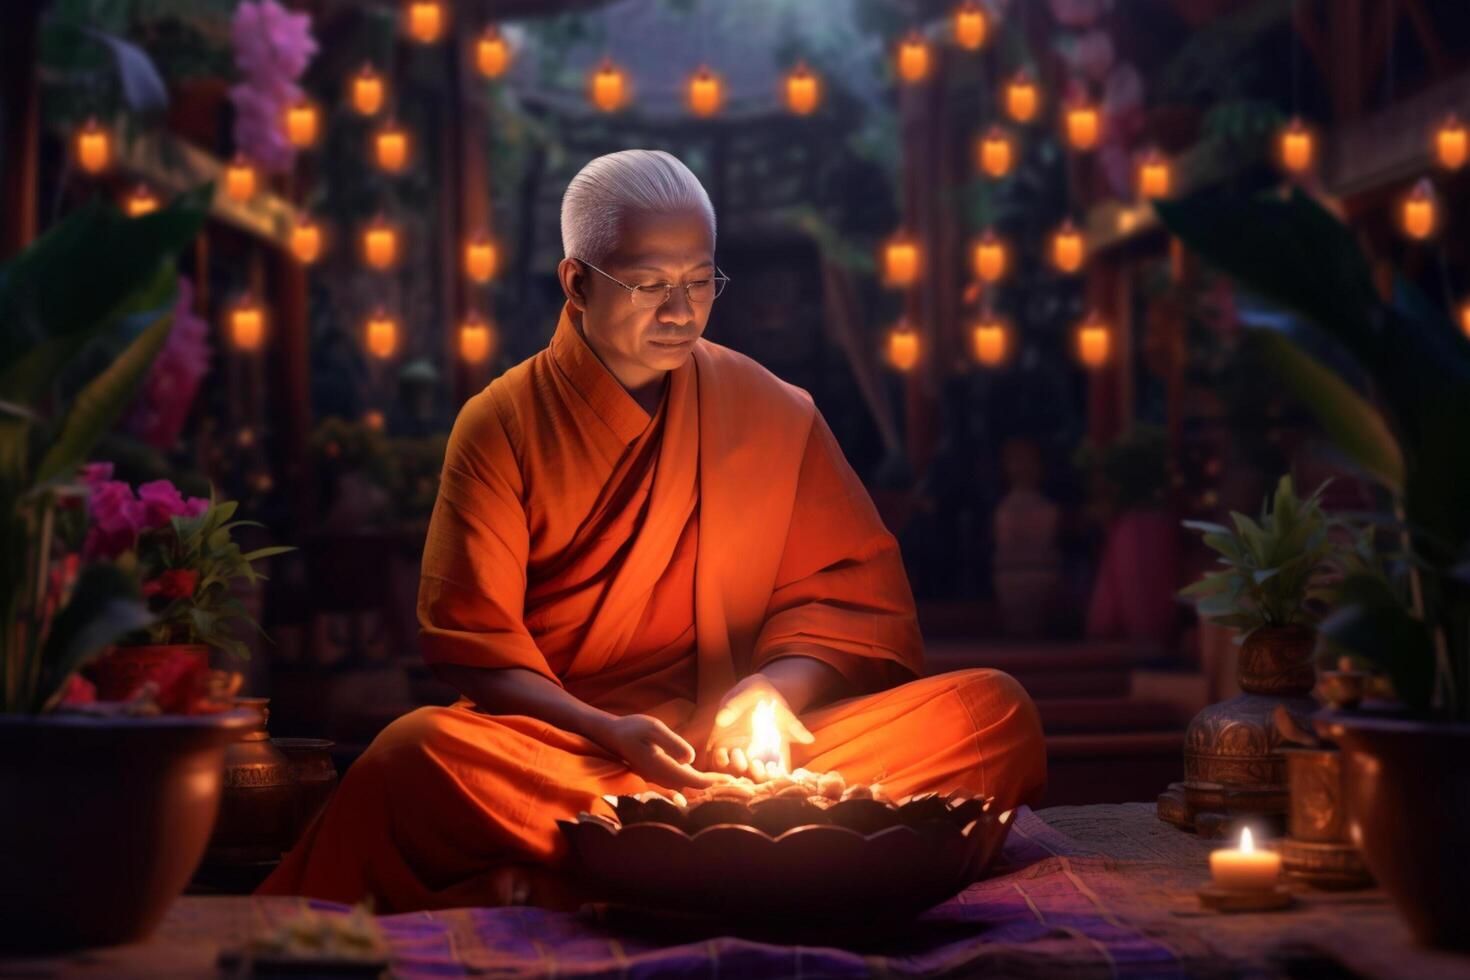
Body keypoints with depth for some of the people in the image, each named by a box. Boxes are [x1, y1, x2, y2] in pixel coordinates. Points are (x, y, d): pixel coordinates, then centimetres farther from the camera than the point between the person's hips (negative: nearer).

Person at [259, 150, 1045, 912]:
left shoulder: (776, 415, 10)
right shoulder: (502, 426, 3)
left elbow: (852, 597, 12)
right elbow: (473, 646, -2)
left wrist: (773, 689, -10)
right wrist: (611, 734, -18)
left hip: (741, 760, 3)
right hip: (566, 753, -2)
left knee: (996, 712, -22)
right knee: (417, 753, -34)